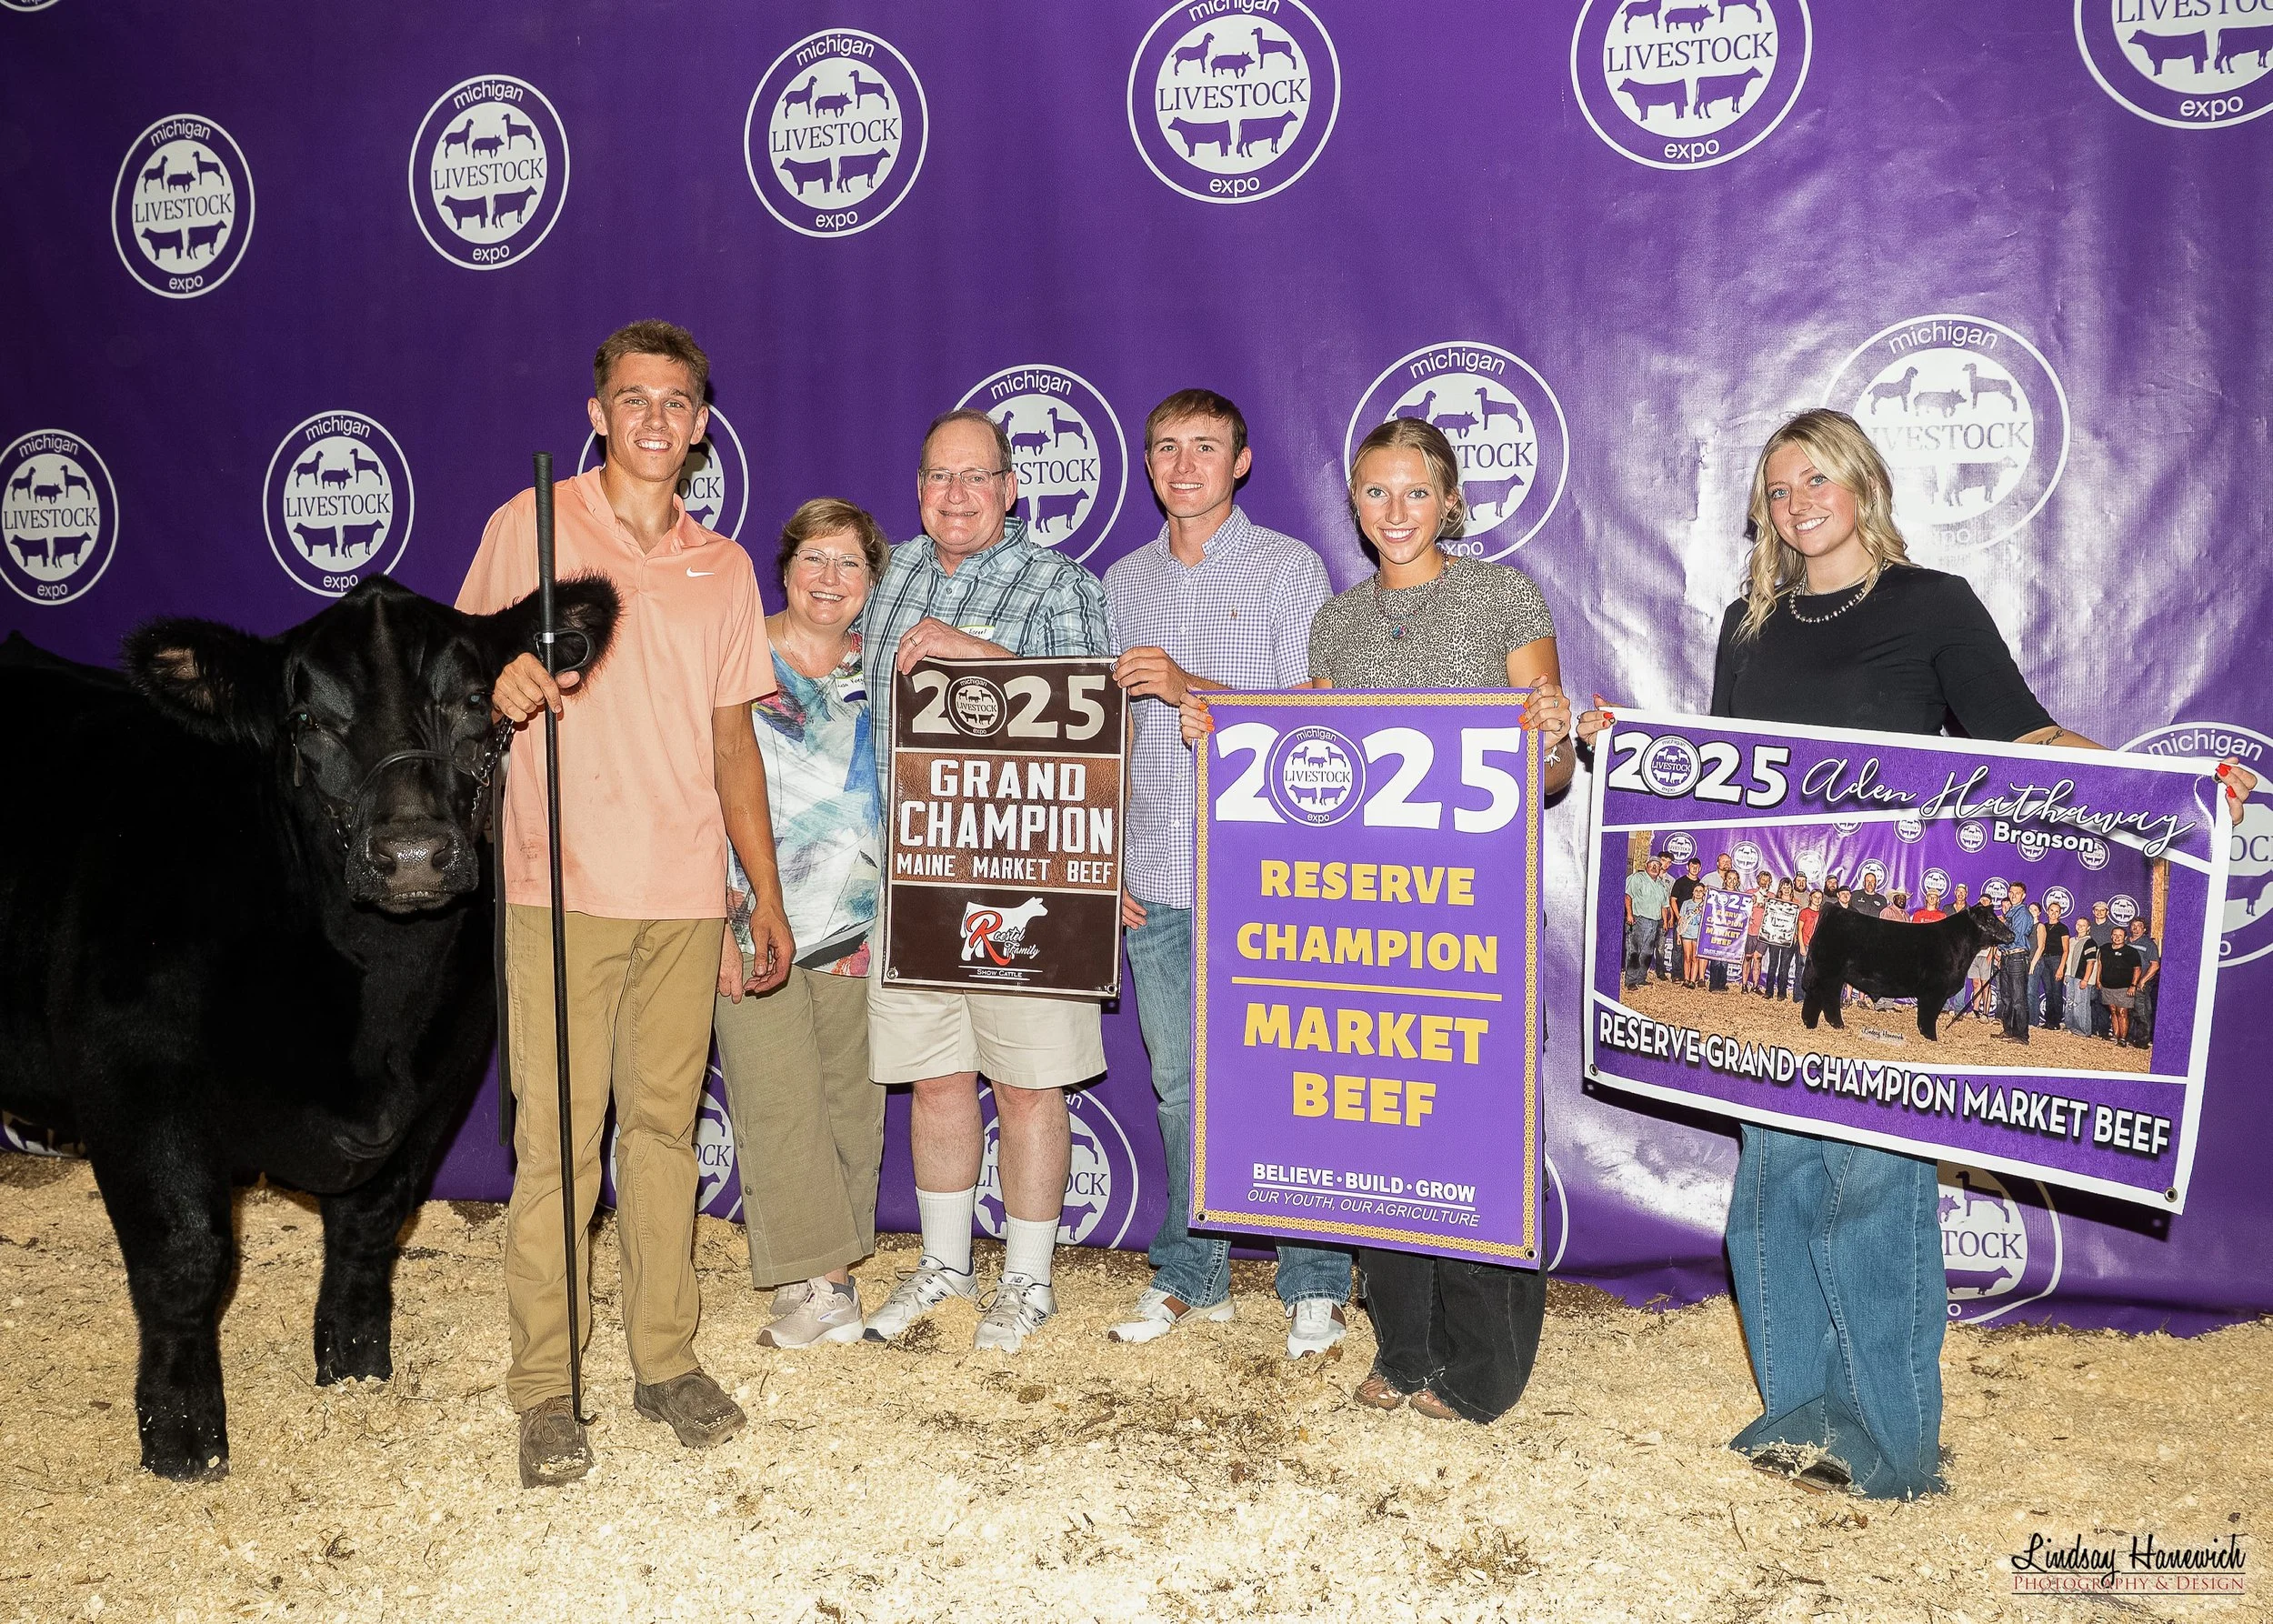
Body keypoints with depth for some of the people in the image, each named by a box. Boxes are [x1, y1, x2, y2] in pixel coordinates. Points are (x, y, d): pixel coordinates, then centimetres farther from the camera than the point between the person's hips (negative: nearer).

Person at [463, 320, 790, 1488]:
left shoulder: (723, 567, 14)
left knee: (664, 1128, 8)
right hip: (562, 890, -3)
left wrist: (766, 893, 13)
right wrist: (502, 682, -19)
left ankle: (665, 1360, 20)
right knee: (559, 1141, -2)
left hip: (686, 895, 3)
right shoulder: (531, 525, 4)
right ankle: (544, 1388, 9)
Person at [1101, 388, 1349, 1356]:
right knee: (1181, 1085, 11)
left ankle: (1314, 1286, 13)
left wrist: (1192, 686, -18)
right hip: (1154, 881, 4)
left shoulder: (1290, 568, 0)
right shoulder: (1123, 584, 14)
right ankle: (1190, 1276, 23)